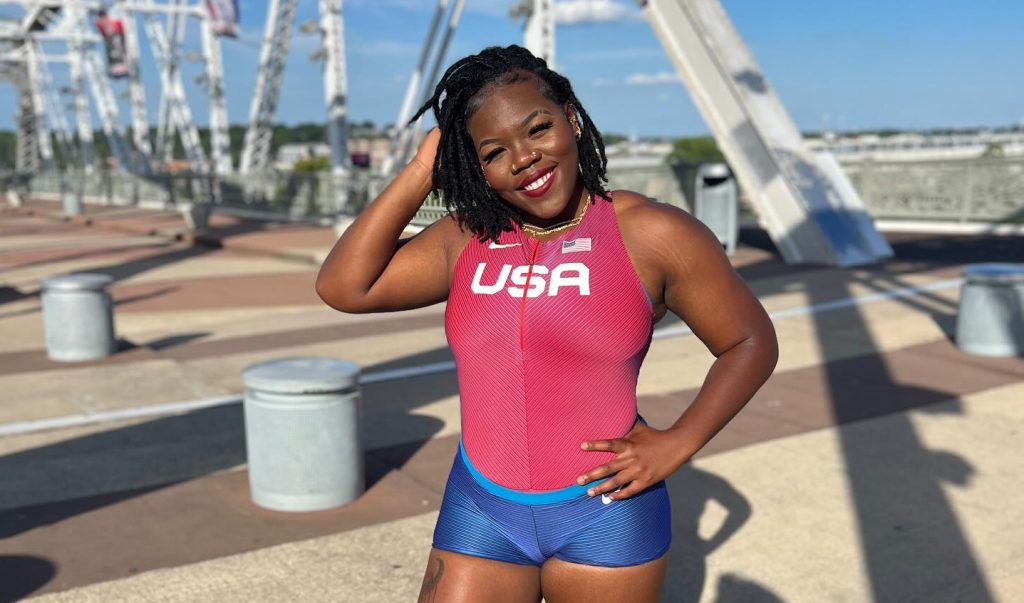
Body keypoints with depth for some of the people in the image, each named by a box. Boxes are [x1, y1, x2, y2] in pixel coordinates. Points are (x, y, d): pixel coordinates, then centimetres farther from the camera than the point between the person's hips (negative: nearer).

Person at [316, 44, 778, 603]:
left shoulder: (653, 235, -9)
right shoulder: (466, 240, 2)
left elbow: (752, 342, 0)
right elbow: (343, 287, -7)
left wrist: (675, 444, -10)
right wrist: (420, 172, -7)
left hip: (603, 514, -2)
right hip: (479, 513, 3)